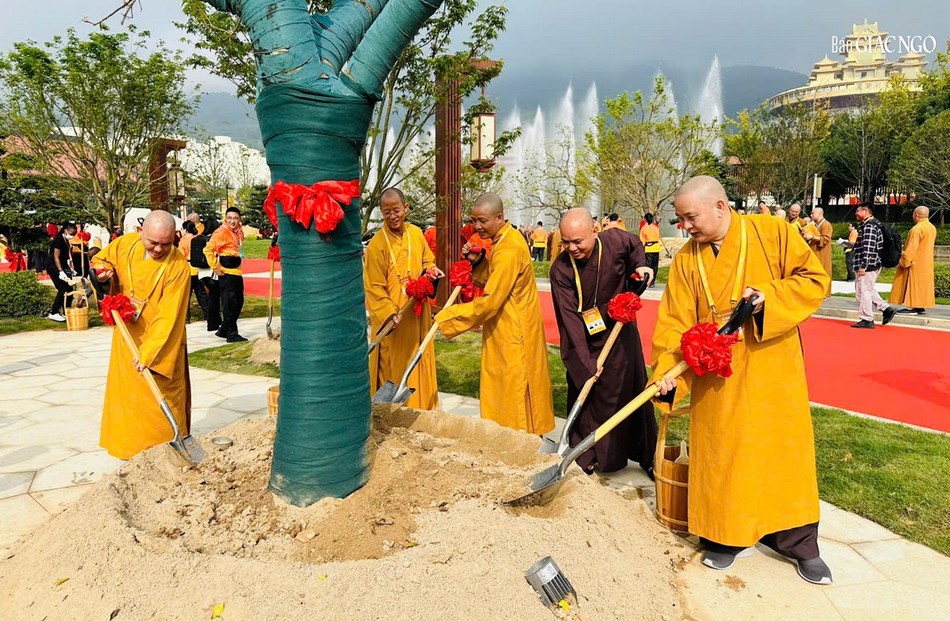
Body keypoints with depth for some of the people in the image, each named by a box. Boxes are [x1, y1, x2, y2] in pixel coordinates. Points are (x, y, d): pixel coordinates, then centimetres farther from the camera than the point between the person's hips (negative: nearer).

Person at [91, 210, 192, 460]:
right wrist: (102, 272, -9)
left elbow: (169, 317, -25)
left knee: (161, 397, 2)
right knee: (125, 391, 16)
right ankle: (128, 444, 32)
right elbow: (101, 259, 15)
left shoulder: (178, 267, -23)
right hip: (127, 336, 5)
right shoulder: (125, 244, -8)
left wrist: (148, 353, -28)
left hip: (160, 342, -5)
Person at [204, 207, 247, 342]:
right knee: (229, 302, -6)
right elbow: (208, 249, -20)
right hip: (226, 272, -9)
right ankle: (232, 334, 0)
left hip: (236, 270, 9)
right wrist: (215, 267, -18)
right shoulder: (221, 231, -14)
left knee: (239, 301, 14)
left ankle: (224, 330, 26)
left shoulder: (239, 231, 11)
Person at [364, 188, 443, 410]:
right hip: (392, 319, -5)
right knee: (394, 368, 4)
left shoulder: (416, 233, 2)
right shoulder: (377, 244, -14)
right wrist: (389, 313, -24)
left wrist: (431, 269, -6)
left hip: (418, 313, 5)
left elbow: (427, 260, 17)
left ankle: (423, 406, 31)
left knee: (419, 364, 16)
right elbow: (374, 287, -13)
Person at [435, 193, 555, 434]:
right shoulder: (501, 240, 6)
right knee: (500, 387, 17)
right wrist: (477, 262, -7)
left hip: (514, 331, -10)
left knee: (513, 390, 3)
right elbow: (491, 282, 12)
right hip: (504, 327, 10)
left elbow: (488, 302, -26)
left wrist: (445, 317, -21)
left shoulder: (509, 250, -25)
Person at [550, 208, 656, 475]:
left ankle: (647, 455, 27)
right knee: (585, 393, 4)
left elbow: (635, 244, 11)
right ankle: (585, 458, 20)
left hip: (620, 334, 2)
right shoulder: (560, 270, -21)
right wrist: (585, 360, -27)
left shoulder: (616, 241, -16)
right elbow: (569, 317, -23)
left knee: (632, 391, 11)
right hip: (584, 338, -1)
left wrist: (640, 266, -8)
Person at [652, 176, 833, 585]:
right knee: (721, 452, 7)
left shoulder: (773, 233, -6)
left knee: (784, 448, 8)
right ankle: (730, 536, 25)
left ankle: (799, 544, 26)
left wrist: (769, 296, -21)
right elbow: (676, 322, -4)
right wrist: (667, 372, -17)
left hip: (772, 369, -1)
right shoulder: (687, 259, 0)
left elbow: (815, 279, -4)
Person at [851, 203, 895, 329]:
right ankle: (886, 309, 20)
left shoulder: (869, 226, -16)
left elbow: (868, 248, -23)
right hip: (874, 265, 11)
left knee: (863, 291, -5)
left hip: (867, 266, -11)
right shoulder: (872, 224, 16)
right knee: (869, 290, 21)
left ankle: (867, 320, 1)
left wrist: (863, 266, -23)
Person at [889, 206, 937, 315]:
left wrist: (903, 262, -17)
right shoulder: (932, 228, 11)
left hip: (915, 264, -9)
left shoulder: (917, 229, -19)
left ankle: (911, 307, -7)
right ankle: (921, 307, 14)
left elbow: (911, 248, -21)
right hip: (927, 263, 9)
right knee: (923, 284, 12)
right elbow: (927, 246, 17)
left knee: (912, 284, -5)